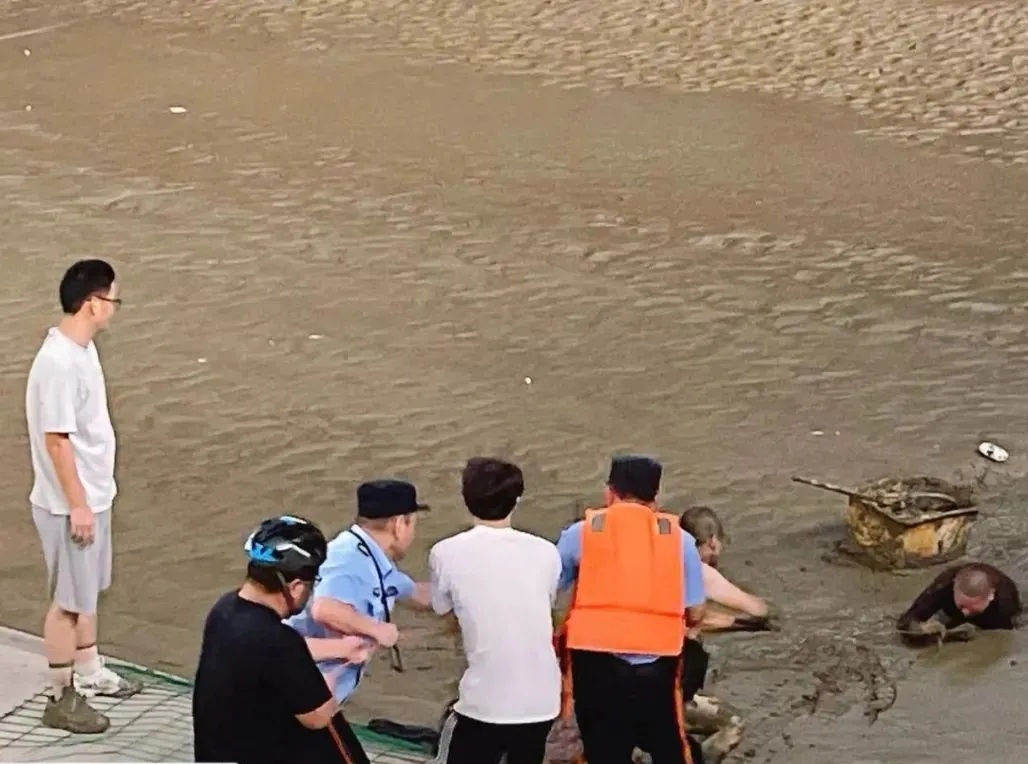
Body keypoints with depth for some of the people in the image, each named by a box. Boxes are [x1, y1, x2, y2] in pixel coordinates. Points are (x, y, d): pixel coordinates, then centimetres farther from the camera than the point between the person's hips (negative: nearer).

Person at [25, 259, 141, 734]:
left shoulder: (82, 349, 4)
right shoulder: (59, 362, -27)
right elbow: (56, 440, -25)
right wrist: (76, 505, -21)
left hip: (93, 495, 9)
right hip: (69, 504, -9)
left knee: (87, 592, 23)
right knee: (68, 600, 2)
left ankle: (89, 673, 39)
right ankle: (61, 698, 13)